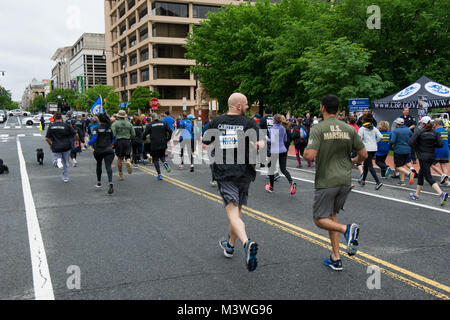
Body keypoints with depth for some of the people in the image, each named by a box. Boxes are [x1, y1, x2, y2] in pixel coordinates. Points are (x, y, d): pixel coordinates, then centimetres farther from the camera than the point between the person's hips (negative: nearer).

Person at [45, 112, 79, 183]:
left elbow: (47, 138, -2)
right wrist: (77, 141, 13)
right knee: (66, 163, 16)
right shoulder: (66, 125, -6)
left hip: (56, 148, 0)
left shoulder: (51, 126, -2)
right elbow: (76, 134, -7)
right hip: (66, 147, 0)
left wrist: (50, 145, 16)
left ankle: (58, 160, -19)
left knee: (54, 162, 16)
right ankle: (65, 178, 20)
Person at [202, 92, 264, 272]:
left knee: (232, 212, -8)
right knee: (237, 209, 18)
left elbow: (205, 145, 12)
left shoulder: (216, 122, 4)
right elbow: (259, 145, -18)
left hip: (223, 172, -1)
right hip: (244, 172, 1)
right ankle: (230, 246, 33)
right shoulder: (249, 123, -3)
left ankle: (247, 243, -33)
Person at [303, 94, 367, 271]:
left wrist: (304, 152, 1)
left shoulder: (318, 128, -11)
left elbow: (310, 155, -22)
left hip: (326, 181, -5)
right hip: (345, 180, 5)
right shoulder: (349, 129, 3)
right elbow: (363, 155, 5)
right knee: (331, 215, 18)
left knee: (320, 219, 6)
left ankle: (347, 229, -22)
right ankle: (335, 258, 16)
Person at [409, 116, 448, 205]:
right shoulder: (434, 133, 5)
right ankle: (416, 194, 28)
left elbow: (410, 142, -17)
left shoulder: (419, 132, -9)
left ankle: (441, 194, -26)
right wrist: (432, 145, 12)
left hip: (423, 157, -6)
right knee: (421, 174, 21)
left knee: (428, 177, -8)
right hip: (431, 156, 6)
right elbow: (440, 144, -2)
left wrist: (418, 144, 2)